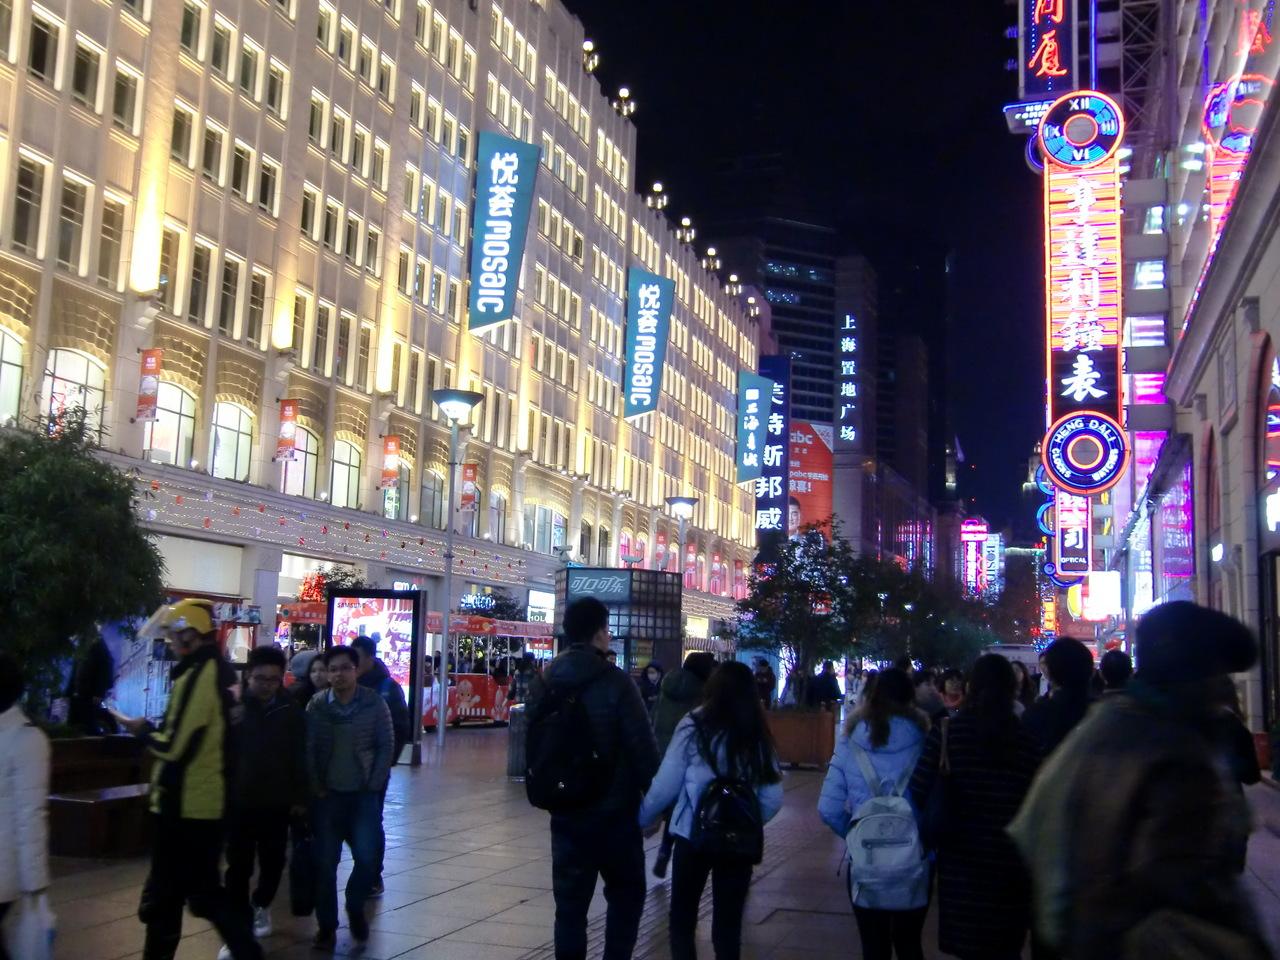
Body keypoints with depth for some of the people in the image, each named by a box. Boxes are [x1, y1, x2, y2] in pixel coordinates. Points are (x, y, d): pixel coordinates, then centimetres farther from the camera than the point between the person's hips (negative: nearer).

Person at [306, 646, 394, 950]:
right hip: (327, 794, 1)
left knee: (367, 857, -8)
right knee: (325, 862, 3)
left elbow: (386, 746, -2)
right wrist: (315, 788, -6)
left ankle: (355, 908, 20)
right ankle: (326, 924, 20)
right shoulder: (316, 705, -3)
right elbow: (308, 749, -3)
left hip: (364, 794, -1)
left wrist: (374, 785, -6)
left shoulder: (374, 703, -5)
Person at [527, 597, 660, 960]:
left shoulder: (544, 681, 3)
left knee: (570, 901, 9)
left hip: (565, 811, 5)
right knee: (626, 893, 13)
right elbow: (642, 747, -14)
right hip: (615, 811, -4)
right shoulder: (615, 682, -15)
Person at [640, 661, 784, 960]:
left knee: (682, 919, 13)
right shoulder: (759, 736, 1)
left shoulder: (694, 726, -8)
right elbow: (772, 799, -1)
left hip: (693, 835, -2)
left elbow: (665, 785, -8)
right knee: (728, 925, 13)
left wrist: (641, 818, 6)